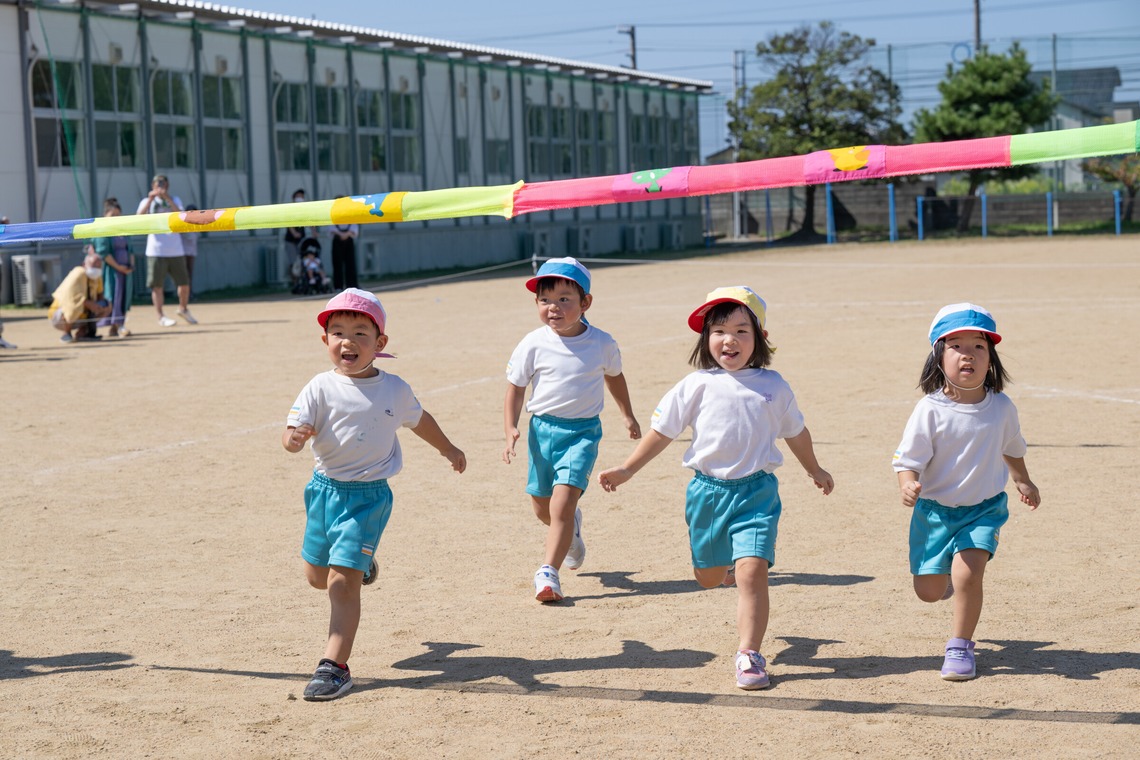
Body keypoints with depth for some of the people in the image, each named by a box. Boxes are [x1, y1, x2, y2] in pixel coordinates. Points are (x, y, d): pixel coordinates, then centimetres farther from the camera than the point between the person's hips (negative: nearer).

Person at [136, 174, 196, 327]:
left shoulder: (175, 200, 12)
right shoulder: (147, 202, 7)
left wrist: (168, 198, -19)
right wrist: (150, 200, -20)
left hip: (176, 250, 2)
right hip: (156, 251, -2)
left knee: (184, 283, 5)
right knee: (157, 285, -4)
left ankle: (183, 309, 27)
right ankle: (161, 317, 1)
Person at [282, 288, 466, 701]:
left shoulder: (394, 389, -2)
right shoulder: (321, 388, -7)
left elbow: (419, 418, 19)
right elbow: (293, 433, -15)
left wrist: (448, 449, 33)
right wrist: (294, 437, -40)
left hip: (369, 495, -2)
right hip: (325, 488, 2)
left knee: (342, 582, -11)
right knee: (317, 576, 17)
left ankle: (335, 666, -7)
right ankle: (360, 563, 51)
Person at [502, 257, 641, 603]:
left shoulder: (602, 343, -4)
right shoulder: (534, 345, -7)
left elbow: (614, 377, 17)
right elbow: (515, 390, -1)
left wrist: (628, 416, 28)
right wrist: (511, 430, -15)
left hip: (583, 431, -2)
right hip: (543, 428, 2)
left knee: (562, 503, -17)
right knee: (542, 507, 15)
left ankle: (548, 572, -14)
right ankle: (571, 528, 49)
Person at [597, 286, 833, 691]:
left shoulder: (773, 386, 2)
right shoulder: (697, 385, -2)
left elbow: (796, 432, 20)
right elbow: (663, 430, 4)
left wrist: (815, 470, 32)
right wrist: (627, 470, 2)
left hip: (756, 491, -1)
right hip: (707, 489, 1)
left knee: (752, 572, -16)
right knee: (708, 577, 15)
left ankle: (749, 654, -8)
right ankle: (727, 563, 52)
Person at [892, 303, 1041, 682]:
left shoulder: (1001, 407, -7)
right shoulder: (930, 410, -18)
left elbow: (1011, 448, 15)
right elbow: (908, 460, -17)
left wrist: (1023, 481, 29)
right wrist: (908, 485, -38)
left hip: (984, 508, 1)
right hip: (935, 509, -1)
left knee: (967, 573, -19)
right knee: (928, 591, 6)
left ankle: (960, 647, 2)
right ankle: (947, 571, 45)